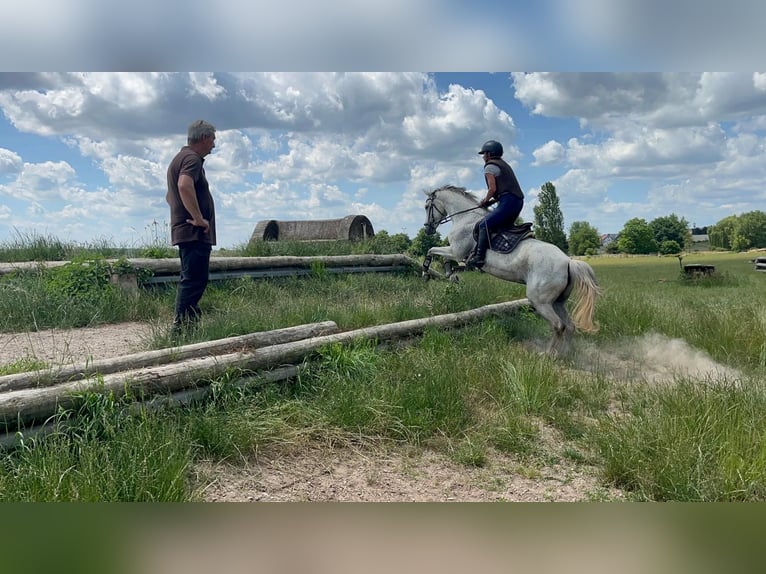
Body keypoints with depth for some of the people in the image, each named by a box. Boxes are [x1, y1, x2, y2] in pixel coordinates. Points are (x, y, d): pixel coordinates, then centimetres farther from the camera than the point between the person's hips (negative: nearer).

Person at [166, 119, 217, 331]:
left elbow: (170, 195, 33)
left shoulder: (179, 158, 23)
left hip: (183, 231, 11)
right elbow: (184, 186, -30)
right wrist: (198, 218, -25)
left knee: (191, 280, 15)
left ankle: (184, 324, 20)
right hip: (195, 233, -11)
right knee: (194, 280, -11)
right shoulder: (192, 158, -10)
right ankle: (181, 326, -11)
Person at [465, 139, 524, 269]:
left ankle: (479, 257, -27)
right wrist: (492, 200, 20)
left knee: (484, 224, -16)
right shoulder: (503, 165, 28)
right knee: (503, 227, 20)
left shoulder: (490, 166, -1)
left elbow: (492, 188, -12)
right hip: (518, 201, 10)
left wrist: (485, 200, 5)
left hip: (508, 201, -10)